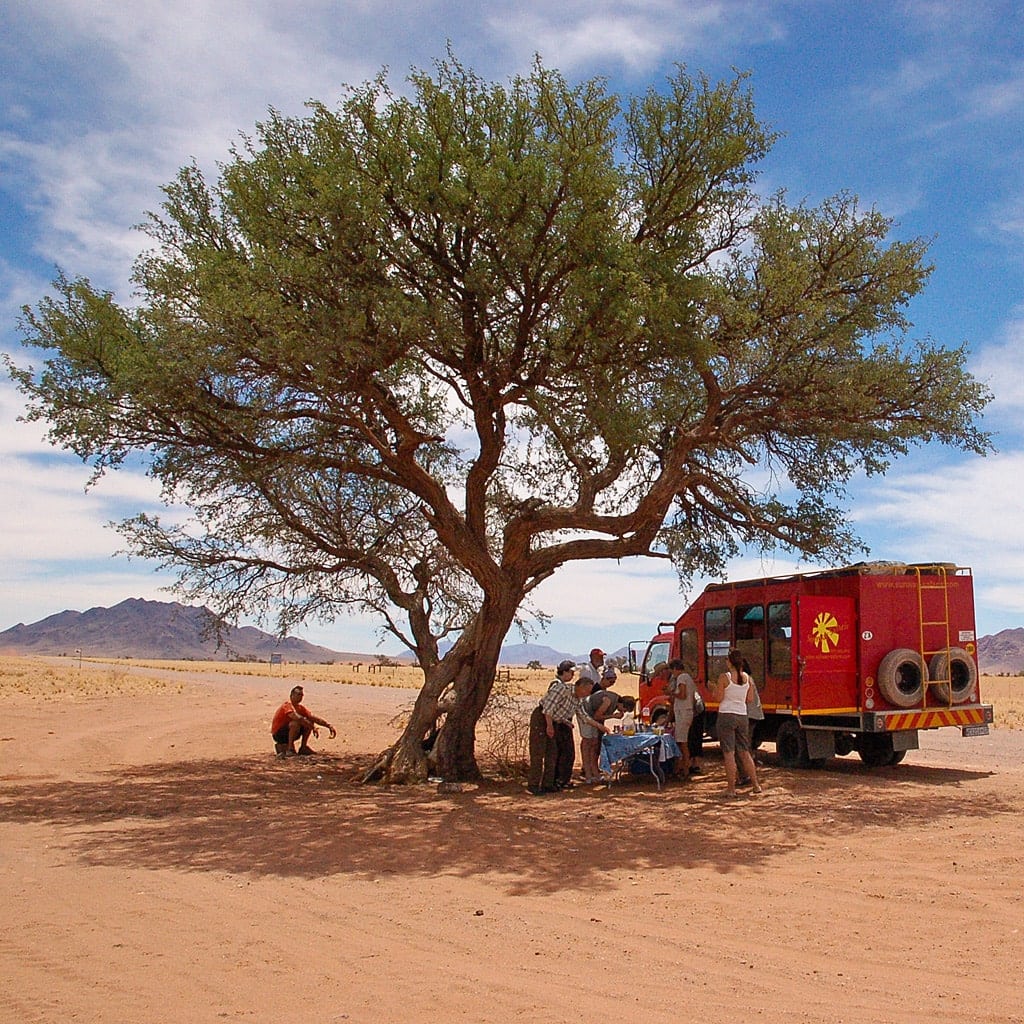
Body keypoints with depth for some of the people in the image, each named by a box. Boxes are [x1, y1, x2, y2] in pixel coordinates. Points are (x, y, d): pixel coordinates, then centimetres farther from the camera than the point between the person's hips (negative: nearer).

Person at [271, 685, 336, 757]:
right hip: (278, 734, -8)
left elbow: (314, 718, 0)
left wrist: (329, 726, -12)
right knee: (296, 723, -33)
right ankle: (290, 748, -21)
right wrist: (314, 728, -33)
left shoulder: (301, 707, 4)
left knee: (310, 722, -3)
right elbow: (298, 718, -37)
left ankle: (303, 747, -1)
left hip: (289, 733, 8)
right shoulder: (288, 705, -21)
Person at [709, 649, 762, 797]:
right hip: (742, 716, 5)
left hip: (726, 716, -5)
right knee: (744, 752, 15)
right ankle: (756, 785, 18)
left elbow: (718, 698, -9)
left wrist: (713, 689, 9)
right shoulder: (747, 678, 4)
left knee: (729, 753, -1)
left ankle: (731, 788, 0)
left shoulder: (724, 677, -11)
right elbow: (749, 699, 8)